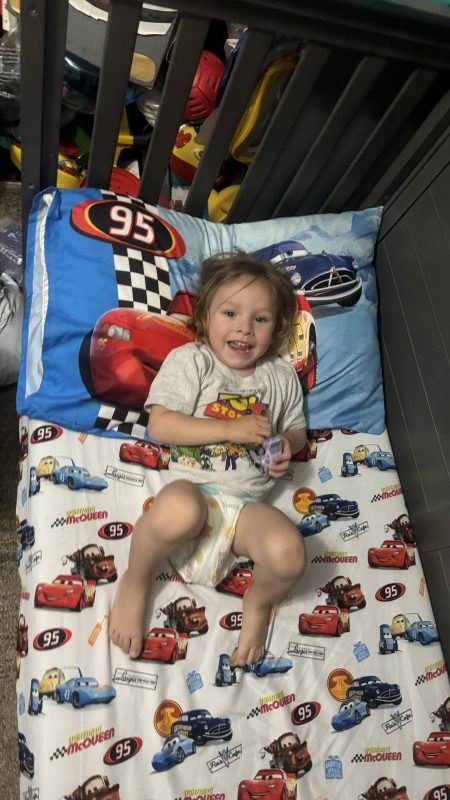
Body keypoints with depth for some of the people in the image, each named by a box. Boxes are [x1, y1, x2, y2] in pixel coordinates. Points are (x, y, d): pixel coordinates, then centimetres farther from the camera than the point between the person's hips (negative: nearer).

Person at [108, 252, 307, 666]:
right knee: (177, 510, -40)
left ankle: (259, 603, 9)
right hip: (194, 491, -3)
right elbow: (159, 426, -10)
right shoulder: (189, 360, 1)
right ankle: (136, 580, -5)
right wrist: (232, 429, -15)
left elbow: (296, 428, 25)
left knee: (288, 554, -29)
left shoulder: (281, 375, 13)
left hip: (249, 505, 3)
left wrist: (288, 444, 0)